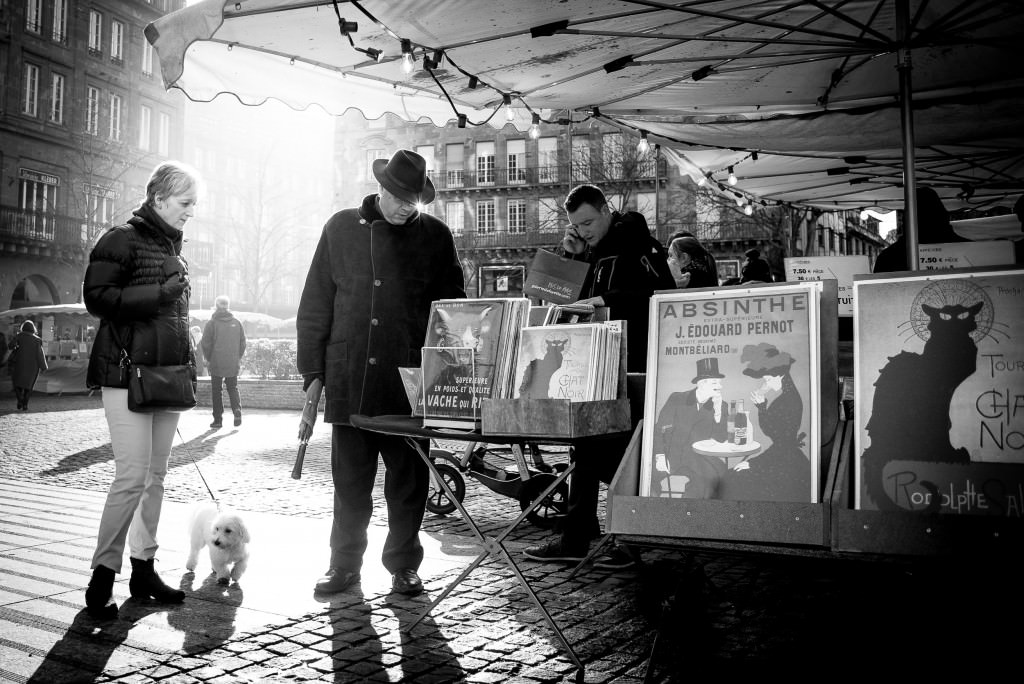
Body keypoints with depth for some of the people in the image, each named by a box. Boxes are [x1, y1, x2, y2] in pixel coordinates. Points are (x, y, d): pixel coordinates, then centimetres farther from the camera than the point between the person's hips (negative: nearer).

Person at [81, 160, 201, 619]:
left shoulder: (173, 248, 18)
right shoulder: (122, 240, -4)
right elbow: (96, 297, -12)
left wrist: (187, 361, 16)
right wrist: (159, 293, -18)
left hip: (167, 375, 8)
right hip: (128, 374, -7)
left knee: (156, 476, 9)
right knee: (132, 476, -11)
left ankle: (143, 569, 18)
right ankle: (102, 577, 2)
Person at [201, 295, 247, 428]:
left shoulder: (212, 323, -7)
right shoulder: (236, 322, 3)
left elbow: (206, 343, -6)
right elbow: (243, 342, 6)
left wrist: (208, 358, 7)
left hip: (216, 363, -3)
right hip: (233, 364, 3)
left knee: (216, 391, 7)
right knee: (233, 388, 15)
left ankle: (218, 419, 8)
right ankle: (237, 410, -8)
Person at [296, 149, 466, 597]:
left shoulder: (435, 235, 5)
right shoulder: (341, 228, 7)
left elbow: (452, 307, 7)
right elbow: (314, 305, 8)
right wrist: (312, 370, 3)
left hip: (410, 383, -1)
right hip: (349, 381, 1)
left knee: (408, 482, 7)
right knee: (349, 481, 10)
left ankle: (403, 565, 22)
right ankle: (344, 563, 25)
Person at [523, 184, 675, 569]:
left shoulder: (639, 248, -8)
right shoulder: (595, 254, 17)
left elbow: (663, 298, -20)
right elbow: (576, 299, 22)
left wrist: (609, 300, -27)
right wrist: (572, 258, 8)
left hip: (629, 371, -9)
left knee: (617, 455, -6)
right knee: (587, 450, 12)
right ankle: (574, 540, 21)